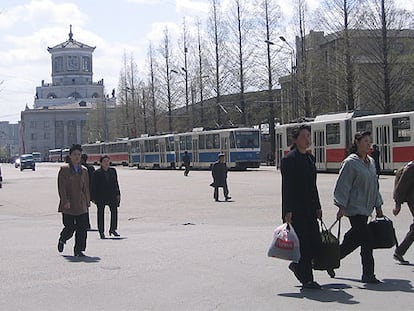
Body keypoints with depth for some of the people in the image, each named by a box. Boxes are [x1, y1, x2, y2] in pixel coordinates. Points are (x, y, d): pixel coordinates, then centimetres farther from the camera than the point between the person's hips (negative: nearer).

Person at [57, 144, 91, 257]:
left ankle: (79, 250, 6)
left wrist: (87, 201, 12)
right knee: (70, 227, -1)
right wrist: (65, 201, -16)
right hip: (68, 205, -4)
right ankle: (62, 240, 31)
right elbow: (61, 187, -8)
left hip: (81, 205, 4)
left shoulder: (84, 171, 13)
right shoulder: (64, 170, -2)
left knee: (82, 228, -2)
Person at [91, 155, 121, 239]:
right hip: (101, 197, -3)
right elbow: (94, 186, -3)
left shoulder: (113, 171, 9)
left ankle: (113, 229, 13)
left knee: (114, 211, -3)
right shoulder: (97, 173, -4)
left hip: (112, 196, 3)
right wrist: (94, 197, -8)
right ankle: (101, 231, 13)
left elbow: (116, 183, 13)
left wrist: (118, 194, 8)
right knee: (101, 213, 4)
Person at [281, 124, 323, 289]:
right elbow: (287, 187, -13)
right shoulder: (289, 159, -9)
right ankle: (307, 279, 6)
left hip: (309, 208, 8)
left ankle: (297, 265, 28)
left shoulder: (310, 158, 15)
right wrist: (288, 212, -18)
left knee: (316, 243, 5)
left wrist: (317, 207, 15)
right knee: (304, 244, -4)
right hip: (296, 209, -8)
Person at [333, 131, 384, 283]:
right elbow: (343, 186, -13)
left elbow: (374, 185, 21)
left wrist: (378, 206, 20)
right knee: (366, 239, -11)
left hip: (366, 208, 8)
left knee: (354, 239, 12)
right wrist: (341, 206, -18)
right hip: (354, 208, -8)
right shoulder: (350, 162, -11)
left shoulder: (371, 162, 14)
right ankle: (368, 275, -3)